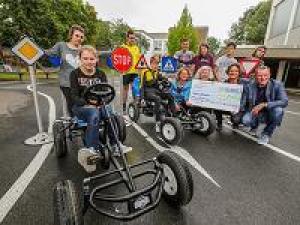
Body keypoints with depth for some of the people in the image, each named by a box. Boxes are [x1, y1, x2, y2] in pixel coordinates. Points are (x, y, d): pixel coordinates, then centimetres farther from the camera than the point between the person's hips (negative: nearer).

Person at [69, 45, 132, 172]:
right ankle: (93, 149, -37)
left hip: (98, 105, 3)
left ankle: (115, 145, -27)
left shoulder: (101, 74, 8)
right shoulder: (75, 74, 0)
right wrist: (88, 101, -28)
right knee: (94, 114, -36)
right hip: (80, 107, -2)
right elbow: (74, 97, -8)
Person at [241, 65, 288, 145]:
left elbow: (284, 101, -22)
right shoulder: (250, 86, -9)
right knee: (245, 120, -30)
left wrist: (264, 104, -33)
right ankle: (255, 125, 13)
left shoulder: (277, 85, -12)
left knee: (278, 110, -32)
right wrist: (253, 109, -26)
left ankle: (266, 134, -5)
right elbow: (246, 102, -5)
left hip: (269, 114, 0)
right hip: (255, 113, 0)